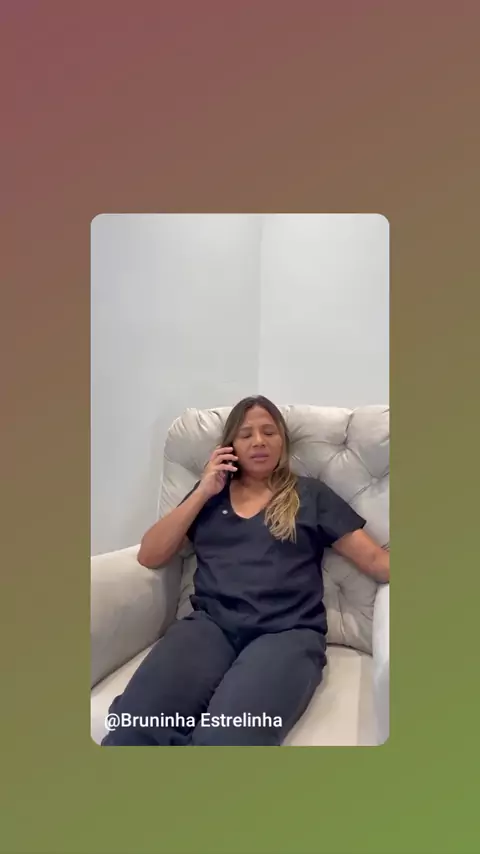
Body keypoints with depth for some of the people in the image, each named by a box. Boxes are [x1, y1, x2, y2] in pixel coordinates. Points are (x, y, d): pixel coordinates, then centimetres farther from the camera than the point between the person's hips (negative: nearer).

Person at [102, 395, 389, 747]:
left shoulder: (310, 494, 17)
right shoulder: (212, 492, 23)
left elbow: (376, 560, 10)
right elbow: (149, 557, 14)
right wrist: (203, 492, 8)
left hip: (287, 631, -1)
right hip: (211, 623, 2)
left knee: (226, 736, -34)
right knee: (134, 725, -29)